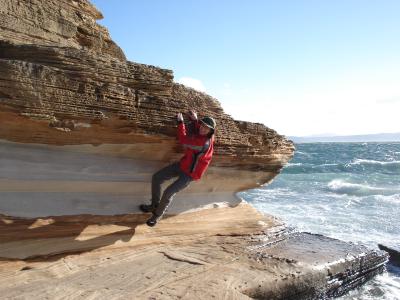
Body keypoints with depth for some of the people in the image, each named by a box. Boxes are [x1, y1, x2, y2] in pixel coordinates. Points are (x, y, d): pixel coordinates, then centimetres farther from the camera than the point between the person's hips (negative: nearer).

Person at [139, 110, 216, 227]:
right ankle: (155, 205, 20)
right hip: (182, 165, 9)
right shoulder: (204, 135, -5)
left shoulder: (205, 142, -31)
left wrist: (180, 122, -13)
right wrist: (194, 120, -2)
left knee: (169, 192, -20)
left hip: (190, 173, -8)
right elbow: (191, 133, 16)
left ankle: (158, 214, 9)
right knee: (156, 178, 2)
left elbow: (184, 140, -24)